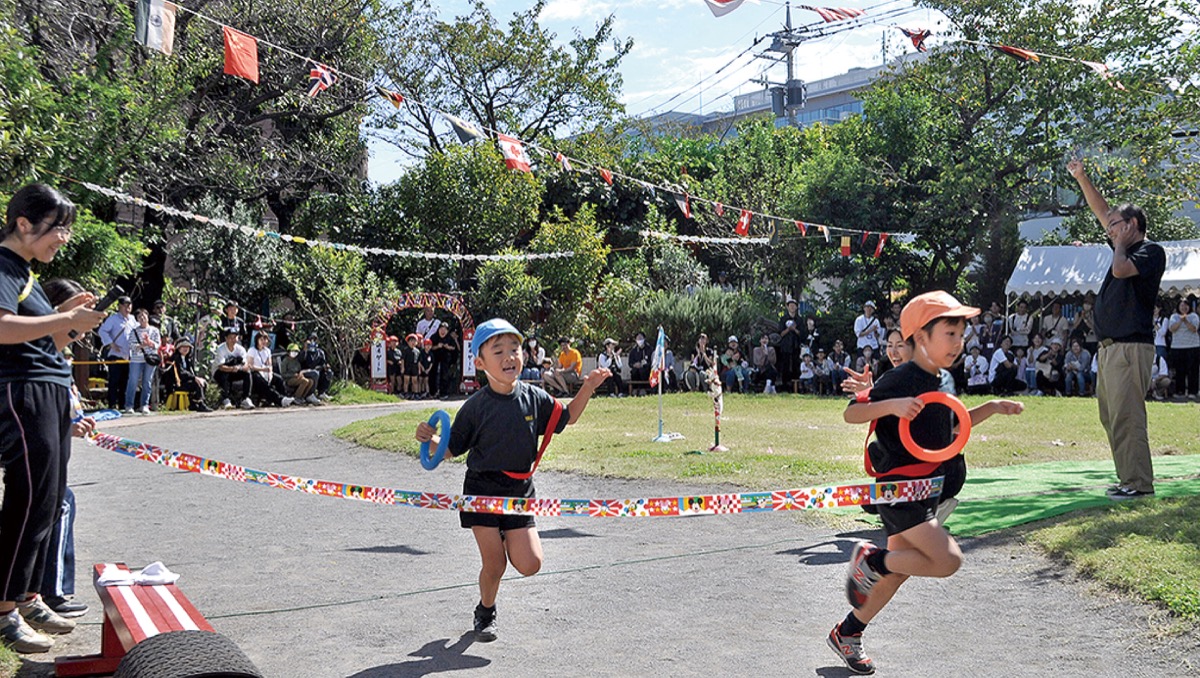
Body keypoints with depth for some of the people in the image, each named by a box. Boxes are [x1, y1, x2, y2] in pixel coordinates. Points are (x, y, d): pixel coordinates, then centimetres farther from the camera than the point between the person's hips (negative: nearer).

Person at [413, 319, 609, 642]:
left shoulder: (534, 398, -4)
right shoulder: (475, 406, -11)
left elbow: (567, 418, 12)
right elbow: (453, 449, -2)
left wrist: (588, 388, -1)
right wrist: (433, 440, -22)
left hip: (520, 492, 3)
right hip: (482, 491, -2)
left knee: (530, 565, -7)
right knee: (494, 564, 0)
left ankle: (507, 540, 26)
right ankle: (485, 612, 30)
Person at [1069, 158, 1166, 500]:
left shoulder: (1152, 251, -6)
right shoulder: (1126, 248, 19)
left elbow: (1121, 269, -23)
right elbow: (1101, 211, 26)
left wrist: (1120, 244, -4)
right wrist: (1081, 178, 21)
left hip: (1131, 347, -10)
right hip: (1110, 346, 10)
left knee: (1126, 417, -12)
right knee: (1110, 417, 10)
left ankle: (1139, 483, -9)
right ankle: (1129, 478, 15)